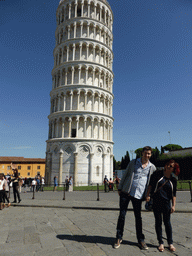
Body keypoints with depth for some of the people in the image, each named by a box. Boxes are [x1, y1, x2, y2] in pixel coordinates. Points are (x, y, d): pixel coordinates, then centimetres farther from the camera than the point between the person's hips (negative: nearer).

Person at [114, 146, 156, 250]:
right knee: (122, 215, 2)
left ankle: (141, 240, 25)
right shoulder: (133, 162, 4)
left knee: (138, 217, 9)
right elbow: (125, 175, 8)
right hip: (126, 192, 0)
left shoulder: (152, 167, 7)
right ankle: (118, 238, 18)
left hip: (138, 195, 0)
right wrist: (120, 188, 4)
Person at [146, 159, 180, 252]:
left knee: (167, 222, 9)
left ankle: (170, 243, 24)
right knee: (158, 222, 8)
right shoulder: (157, 174, -3)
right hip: (156, 201, -1)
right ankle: (161, 243, 20)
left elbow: (174, 194, 6)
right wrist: (148, 195, -5)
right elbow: (150, 184, 1)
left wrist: (173, 205, 1)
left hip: (166, 202, 1)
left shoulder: (173, 179, 3)